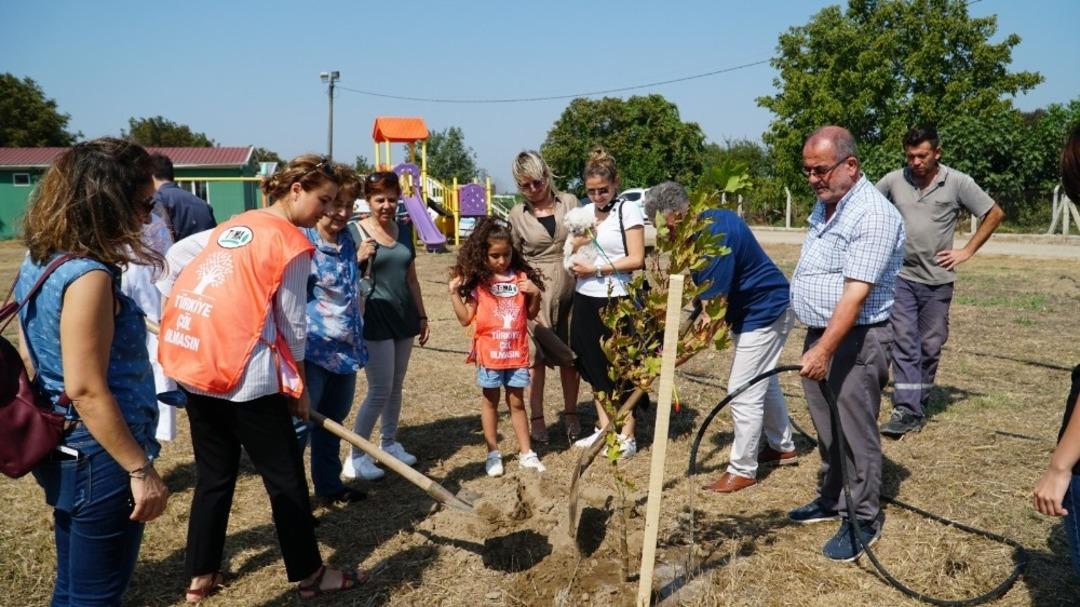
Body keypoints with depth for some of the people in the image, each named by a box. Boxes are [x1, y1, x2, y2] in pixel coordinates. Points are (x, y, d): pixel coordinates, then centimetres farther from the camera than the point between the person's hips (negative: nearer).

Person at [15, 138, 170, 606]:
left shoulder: (38, 261, 5)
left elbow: (31, 358, 13)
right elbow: (87, 391, -25)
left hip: (64, 451, 9)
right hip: (99, 459, -9)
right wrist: (140, 469, -20)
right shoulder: (88, 276, -23)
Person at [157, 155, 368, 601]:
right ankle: (310, 575, 18)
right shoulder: (292, 242, -7)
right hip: (242, 370, -8)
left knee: (214, 474, 19)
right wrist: (300, 389, 4)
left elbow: (174, 258, 19)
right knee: (285, 477, 6)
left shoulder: (233, 226, 16)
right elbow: (292, 324, -5)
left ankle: (200, 577, 28)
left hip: (194, 363, 8)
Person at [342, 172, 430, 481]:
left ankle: (389, 444, 28)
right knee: (380, 391, -5)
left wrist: (422, 316, 15)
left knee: (396, 387, 13)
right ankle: (356, 458, 6)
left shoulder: (402, 230, 9)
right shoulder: (357, 232, -9)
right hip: (375, 320, -6)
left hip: (403, 317, 6)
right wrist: (360, 259, -27)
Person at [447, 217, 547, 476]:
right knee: (490, 401, 12)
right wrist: (454, 293, -14)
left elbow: (532, 314, 7)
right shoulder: (477, 281, -6)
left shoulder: (521, 277, 0)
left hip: (517, 352, 2)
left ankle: (526, 452, 20)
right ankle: (493, 453, 23)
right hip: (489, 352, -1)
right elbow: (465, 319, -6)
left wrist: (535, 294, -10)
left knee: (517, 402, 11)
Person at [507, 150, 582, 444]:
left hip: (570, 289, 1)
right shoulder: (517, 215, 2)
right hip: (537, 291, -1)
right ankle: (536, 417, 15)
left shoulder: (569, 202, 5)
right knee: (536, 356, 2)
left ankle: (570, 413, 24)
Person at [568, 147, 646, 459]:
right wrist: (583, 238, -7)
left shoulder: (628, 211, -8)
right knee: (593, 364, 12)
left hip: (616, 300, -6)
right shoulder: (584, 212, 10)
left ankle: (627, 436, 10)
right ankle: (604, 427, 25)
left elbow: (636, 259, -14)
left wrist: (597, 269, -13)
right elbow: (573, 256, 12)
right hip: (585, 298, 6)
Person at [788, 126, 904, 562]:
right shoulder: (824, 204, 10)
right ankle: (831, 500, 34)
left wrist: (825, 350, -30)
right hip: (820, 334, 9)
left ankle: (863, 521, 16)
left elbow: (854, 295, -27)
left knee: (855, 434, 1)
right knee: (826, 428, 19)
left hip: (856, 340, -9)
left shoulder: (873, 216, -20)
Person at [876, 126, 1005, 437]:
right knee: (904, 343, -6)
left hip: (938, 280, 0)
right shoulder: (893, 181, -1)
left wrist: (967, 251, -1)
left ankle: (919, 406, 20)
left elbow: (995, 214, 5)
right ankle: (905, 409, -7)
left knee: (930, 347, 8)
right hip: (901, 276, 0)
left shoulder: (958, 183, -3)